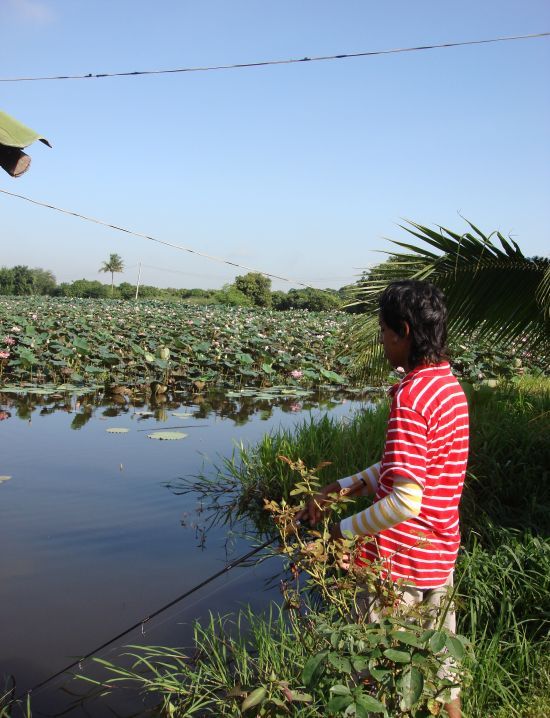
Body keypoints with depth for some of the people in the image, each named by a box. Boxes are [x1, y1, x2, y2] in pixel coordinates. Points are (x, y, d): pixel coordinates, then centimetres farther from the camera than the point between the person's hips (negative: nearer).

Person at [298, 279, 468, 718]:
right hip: (441, 555, 8)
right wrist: (341, 488, 7)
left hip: (398, 561, -8)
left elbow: (405, 500, -28)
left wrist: (345, 531, -14)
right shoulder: (450, 386, 6)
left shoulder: (411, 396, -24)